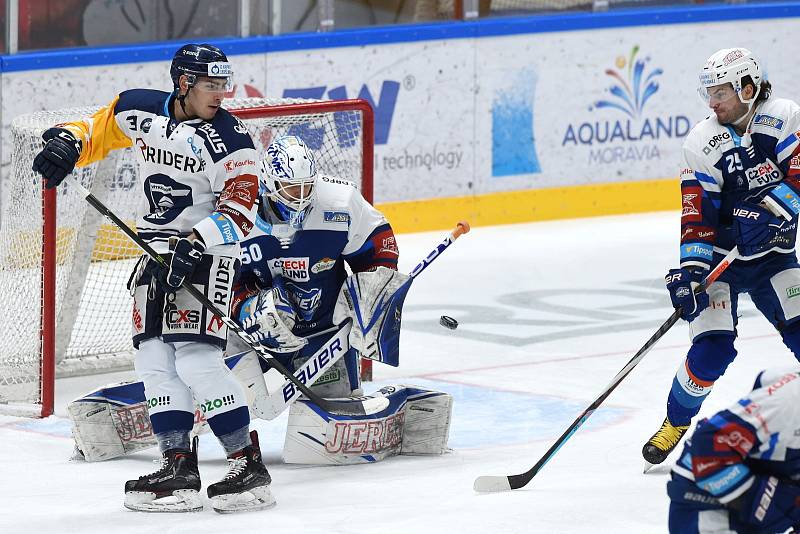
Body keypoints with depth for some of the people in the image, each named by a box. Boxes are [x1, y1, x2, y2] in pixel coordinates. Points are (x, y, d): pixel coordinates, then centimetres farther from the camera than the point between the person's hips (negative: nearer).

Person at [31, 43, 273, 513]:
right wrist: (66, 143, -8)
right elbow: (96, 131, 13)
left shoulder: (231, 140, -15)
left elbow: (239, 212, -19)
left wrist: (194, 244, -32)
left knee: (196, 357, -17)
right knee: (155, 359, 0)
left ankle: (248, 463, -12)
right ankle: (179, 466, 4)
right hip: (157, 249, 6)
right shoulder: (139, 110, -2)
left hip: (208, 253, -6)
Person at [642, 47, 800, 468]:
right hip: (720, 255, -1)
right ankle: (675, 422, 7)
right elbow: (697, 215, -15)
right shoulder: (703, 143, -11)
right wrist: (690, 269, -26)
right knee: (713, 346, -15)